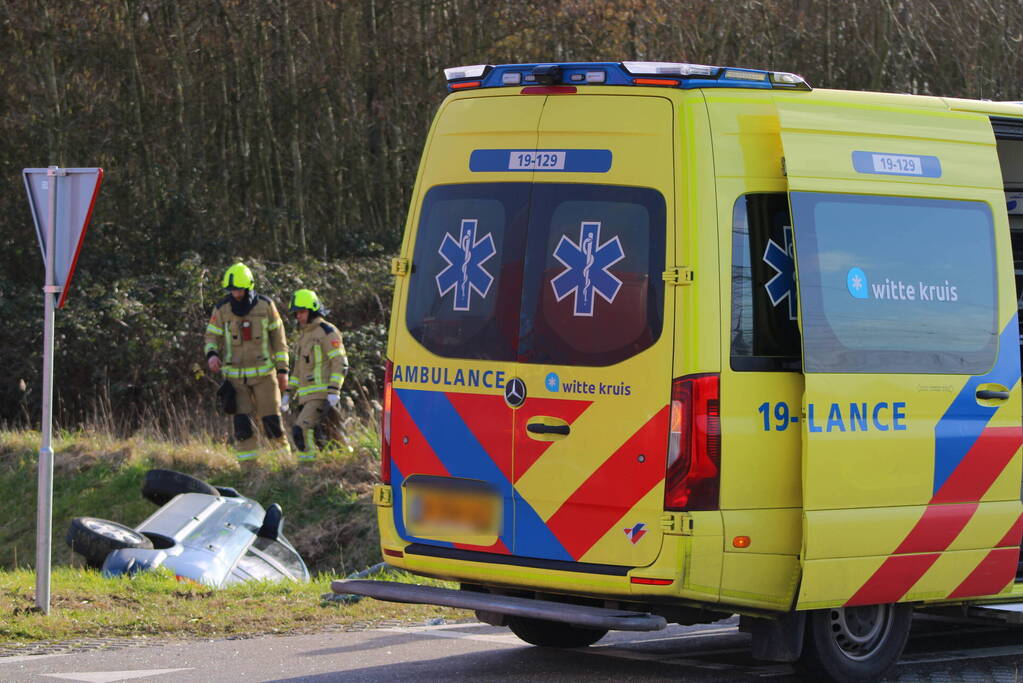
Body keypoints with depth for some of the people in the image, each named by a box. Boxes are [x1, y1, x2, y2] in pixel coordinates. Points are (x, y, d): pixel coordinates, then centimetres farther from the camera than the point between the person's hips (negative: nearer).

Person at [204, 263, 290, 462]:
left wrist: (283, 369, 4)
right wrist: (211, 355, -18)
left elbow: (278, 338, 6)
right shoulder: (221, 309, 0)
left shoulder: (265, 305, 0)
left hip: (263, 373, 0)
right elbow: (212, 336, 5)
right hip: (235, 376, 0)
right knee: (242, 423, -6)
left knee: (271, 420, -1)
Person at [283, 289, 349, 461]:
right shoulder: (305, 336, 21)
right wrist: (289, 393, 20)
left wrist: (334, 392, -21)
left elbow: (340, 363, -13)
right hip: (306, 396, 9)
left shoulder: (327, 332, -6)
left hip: (322, 395, -9)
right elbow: (299, 369, 28)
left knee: (302, 430, -21)